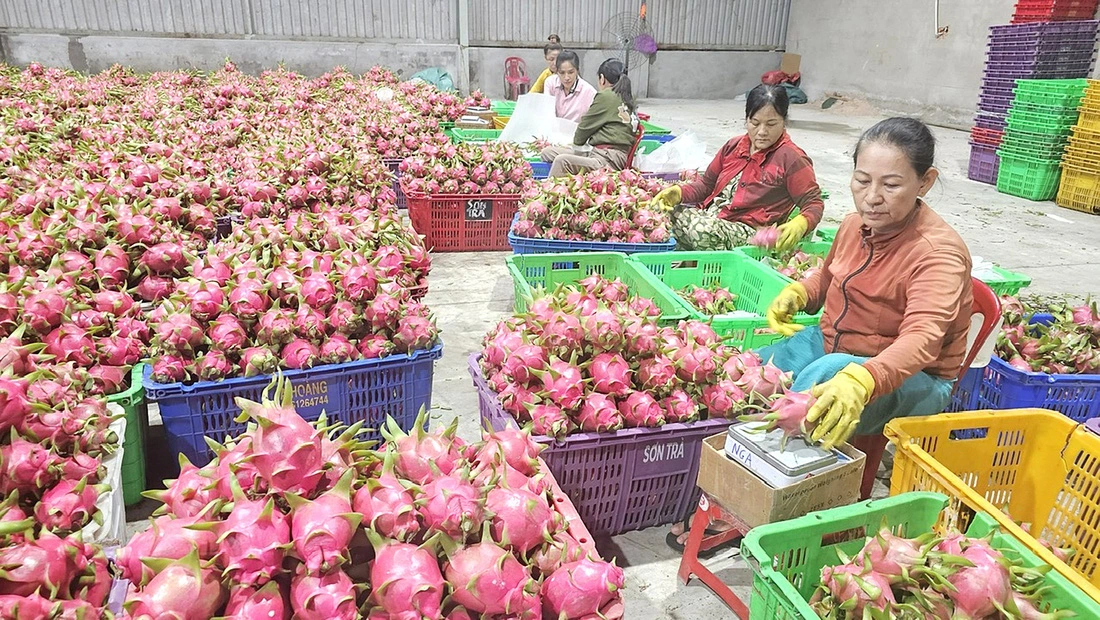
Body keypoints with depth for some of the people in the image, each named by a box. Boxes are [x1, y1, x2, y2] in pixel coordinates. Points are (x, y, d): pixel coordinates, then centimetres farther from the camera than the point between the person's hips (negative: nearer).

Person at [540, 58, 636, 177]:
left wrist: (577, 142, 21)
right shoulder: (627, 98, 18)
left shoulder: (606, 96, -7)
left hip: (609, 158, -10)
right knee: (547, 152, 8)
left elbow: (586, 125, 0)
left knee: (562, 160, -33)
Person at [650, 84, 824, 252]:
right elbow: (707, 183, 24)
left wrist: (799, 225, -28)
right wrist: (679, 192, 2)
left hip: (749, 232, -7)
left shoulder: (791, 158, -3)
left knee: (702, 229, -35)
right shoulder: (734, 146, 16)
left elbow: (814, 203, -4)